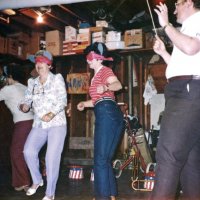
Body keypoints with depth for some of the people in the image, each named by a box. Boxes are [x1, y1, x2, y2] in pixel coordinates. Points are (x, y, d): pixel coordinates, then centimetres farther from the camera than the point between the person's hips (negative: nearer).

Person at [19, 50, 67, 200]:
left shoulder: (57, 78, 1)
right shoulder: (32, 82, 14)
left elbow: (62, 100, -9)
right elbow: (28, 99, 10)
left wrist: (51, 114, -24)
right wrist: (24, 106, -14)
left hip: (57, 124, -3)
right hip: (38, 125, 4)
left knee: (52, 157, -9)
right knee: (29, 152, -15)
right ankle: (37, 180, 10)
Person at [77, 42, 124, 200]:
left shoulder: (105, 71, -3)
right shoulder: (96, 76, 27)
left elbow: (118, 85, -25)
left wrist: (106, 87, -45)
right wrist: (84, 104, 19)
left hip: (108, 114, -11)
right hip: (104, 116, 11)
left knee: (100, 158, -10)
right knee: (105, 158, 15)